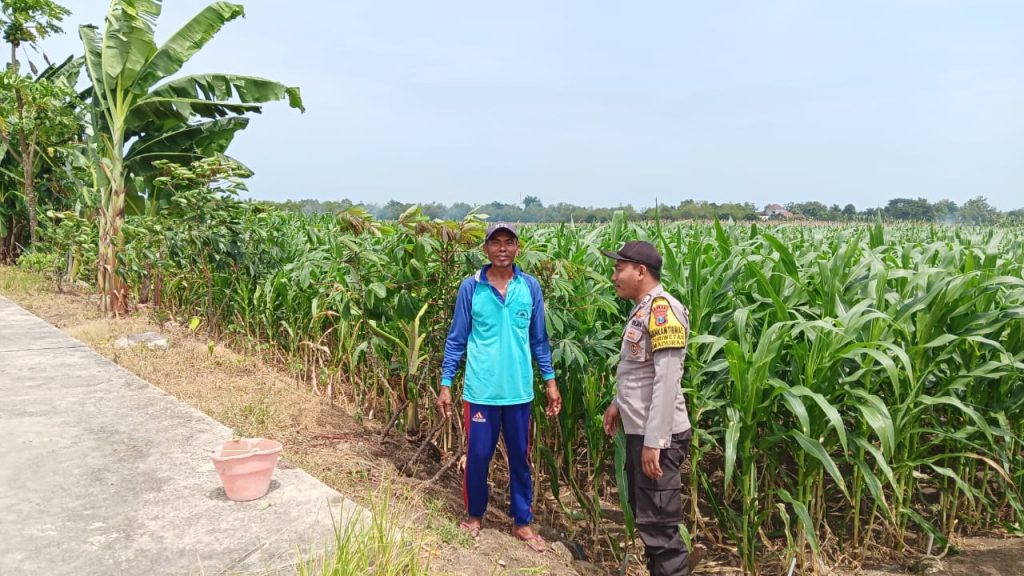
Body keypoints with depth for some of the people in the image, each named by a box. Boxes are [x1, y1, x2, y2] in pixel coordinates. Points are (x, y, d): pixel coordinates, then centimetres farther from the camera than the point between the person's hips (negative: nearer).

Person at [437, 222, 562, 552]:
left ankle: (522, 522, 29)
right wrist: (445, 384, -2)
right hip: (480, 390, -1)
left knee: (520, 458, 13)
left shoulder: (530, 287, -1)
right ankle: (474, 515, 34)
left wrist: (550, 381, 5)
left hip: (519, 391, 2)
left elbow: (539, 339, 7)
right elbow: (456, 339, 0)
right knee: (478, 456, 11)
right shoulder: (470, 288, -5)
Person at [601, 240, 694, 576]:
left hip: (657, 437, -10)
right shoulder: (642, 310, 11)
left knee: (659, 526, -3)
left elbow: (666, 380, -23)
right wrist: (618, 404, 23)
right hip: (639, 431, 10)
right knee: (644, 515, 20)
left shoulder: (663, 309, -18)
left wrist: (654, 442, -24)